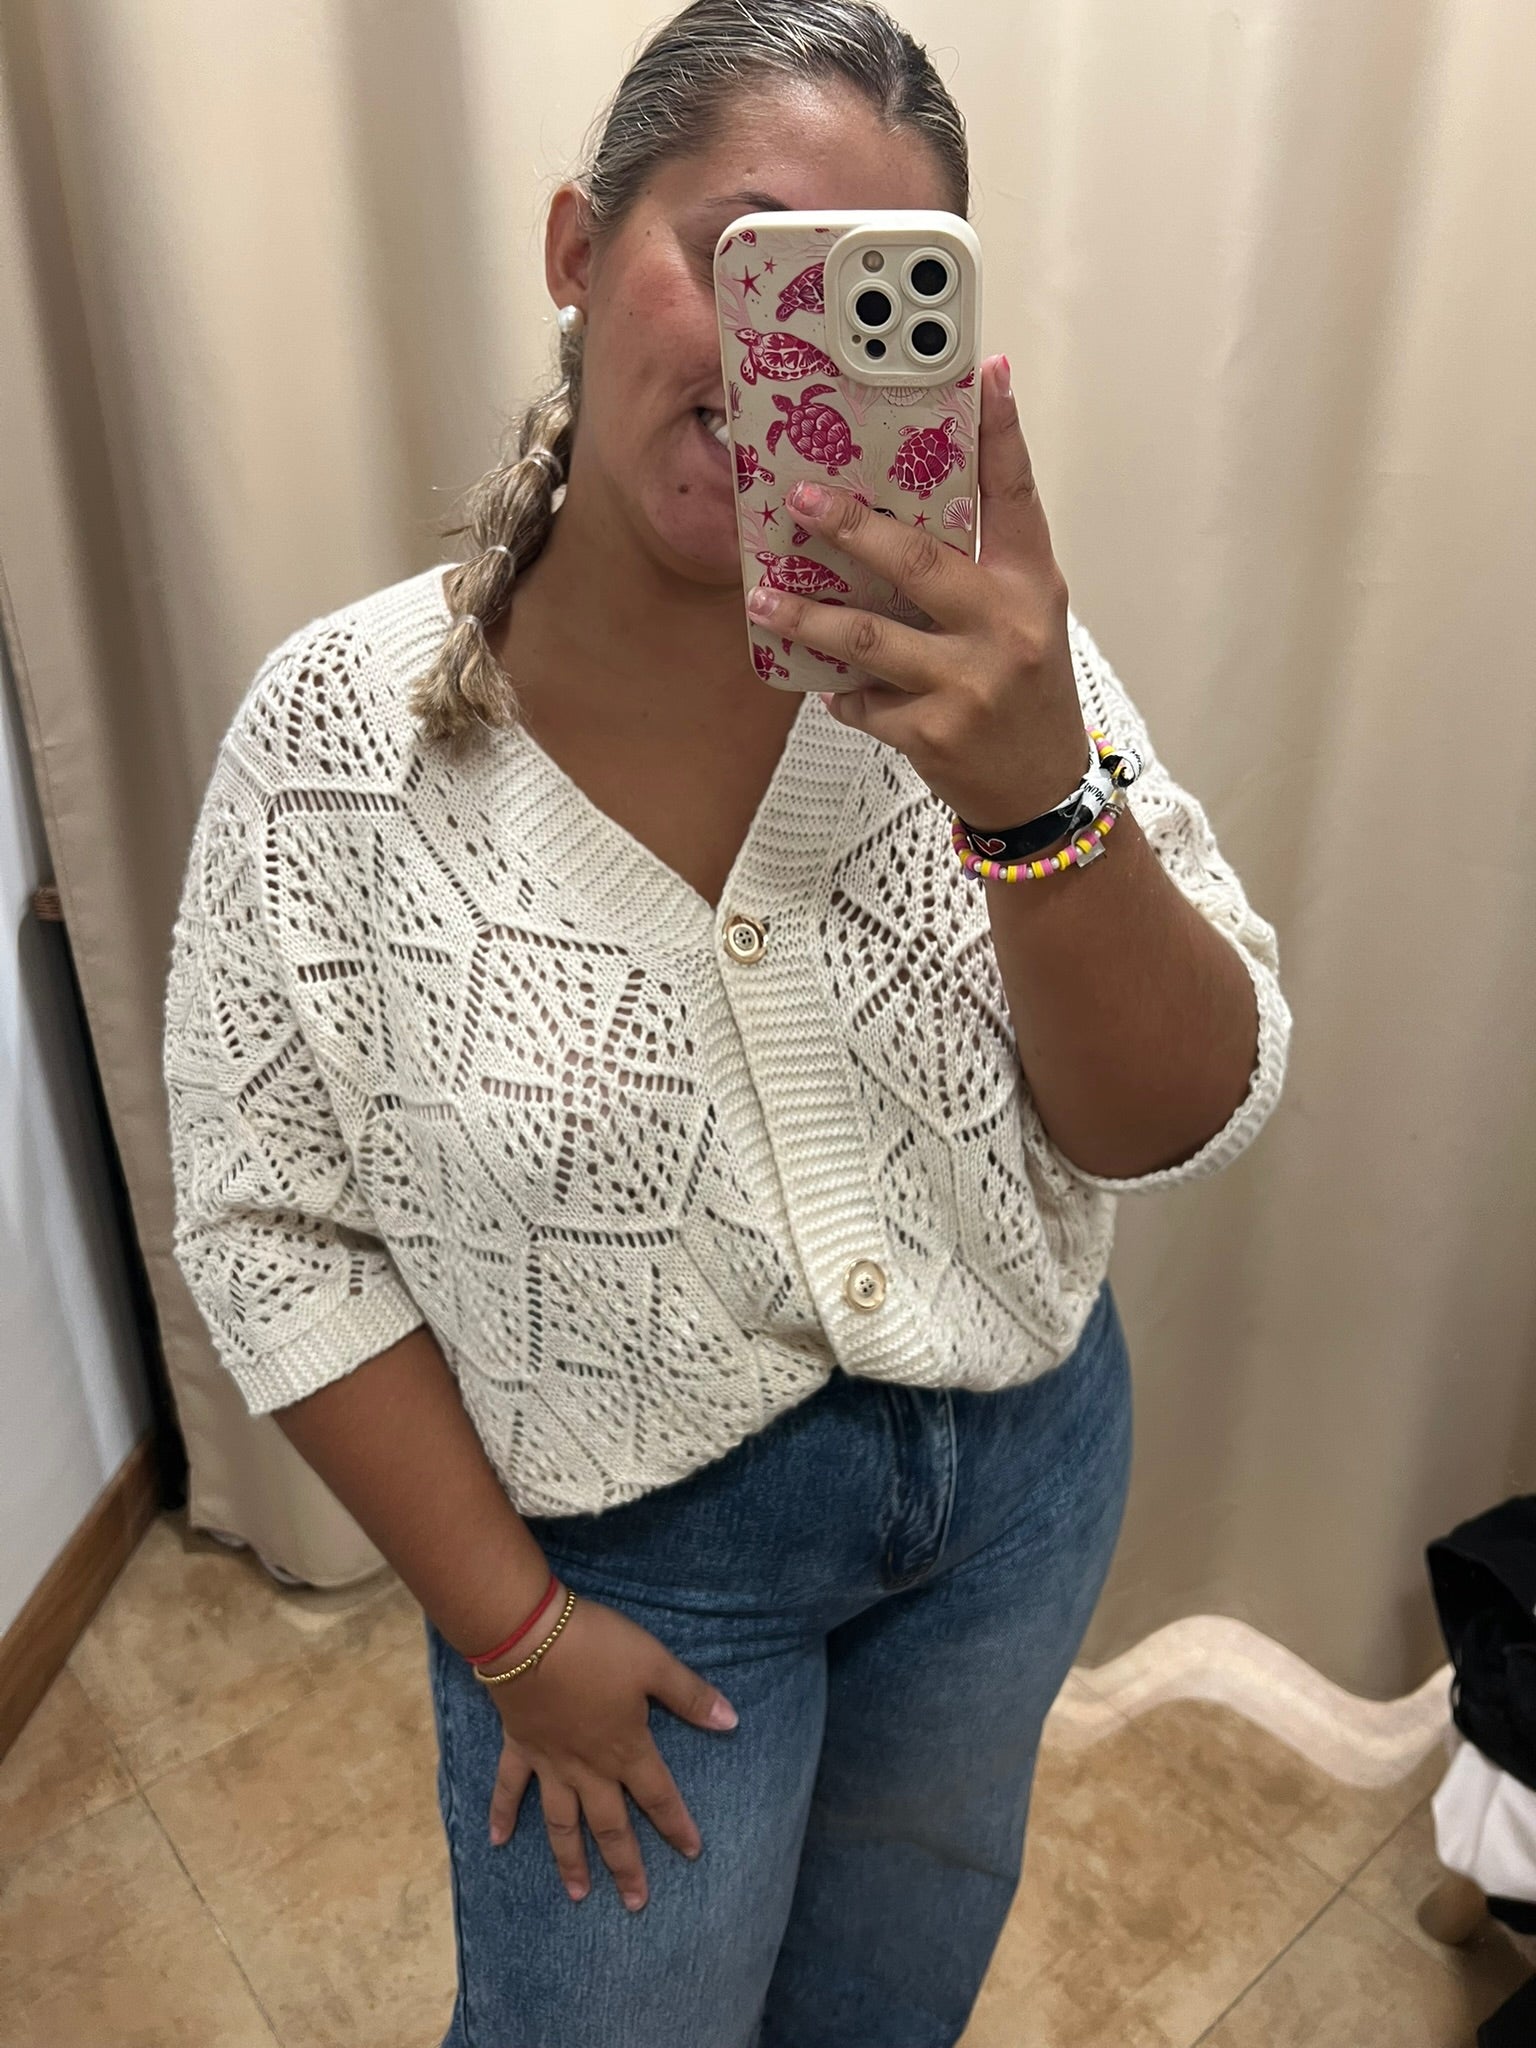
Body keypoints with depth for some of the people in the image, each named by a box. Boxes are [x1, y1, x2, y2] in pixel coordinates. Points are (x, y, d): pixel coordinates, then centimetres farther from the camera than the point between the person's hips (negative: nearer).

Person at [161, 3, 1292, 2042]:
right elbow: (274, 1229, -12)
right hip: (639, 1552, -2)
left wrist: (1038, 795, -38)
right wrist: (505, 1620, -10)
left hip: (1025, 1462, 3)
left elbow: (1183, 1124, -18)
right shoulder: (340, 732, -20)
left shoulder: (983, 655, -16)